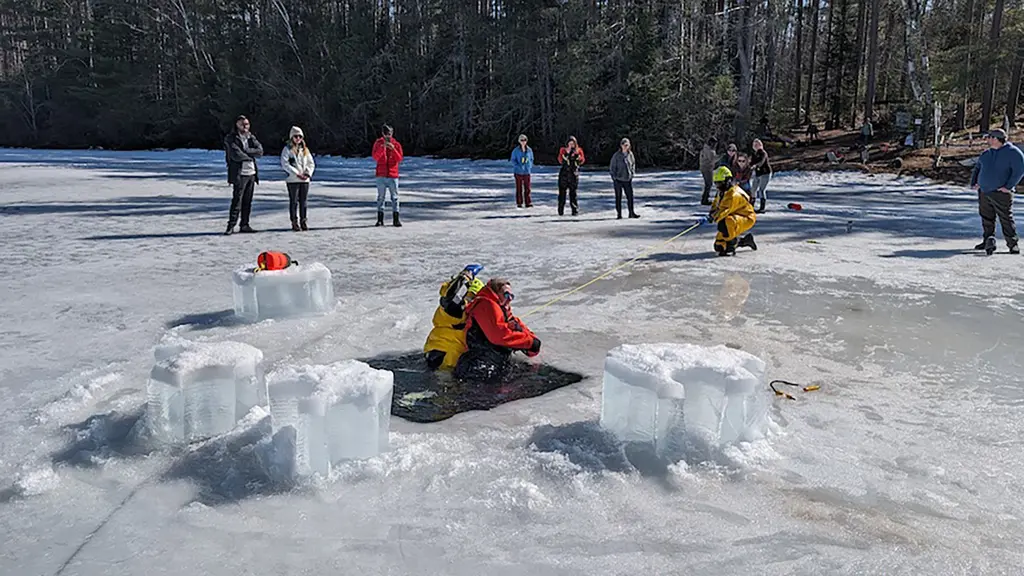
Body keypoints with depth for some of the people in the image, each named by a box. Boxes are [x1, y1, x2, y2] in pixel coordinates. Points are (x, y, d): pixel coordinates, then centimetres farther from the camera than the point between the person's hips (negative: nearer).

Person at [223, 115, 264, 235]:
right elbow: (236, 155, -15)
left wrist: (245, 152, -12)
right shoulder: (230, 139, -3)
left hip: (252, 173, 6)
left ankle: (244, 225, 15)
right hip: (239, 173, -6)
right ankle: (231, 226, -6)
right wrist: (251, 155, -4)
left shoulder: (251, 137, 14)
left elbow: (260, 151, -1)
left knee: (248, 201, 8)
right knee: (237, 201, -9)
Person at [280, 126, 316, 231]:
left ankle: (303, 221, 15)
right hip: (292, 180, -4)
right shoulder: (287, 149, -1)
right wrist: (297, 173, -16)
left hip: (305, 180, 4)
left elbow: (311, 163, 13)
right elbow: (285, 164, -10)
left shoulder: (305, 150, 14)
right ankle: (294, 222, 4)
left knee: (303, 202, 7)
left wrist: (308, 173, -6)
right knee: (294, 201, -1)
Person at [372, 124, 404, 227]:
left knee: (395, 197, -1)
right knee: (380, 197, 1)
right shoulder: (378, 143, 5)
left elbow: (400, 159, -4)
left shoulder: (396, 144, 5)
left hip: (393, 175, 0)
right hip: (381, 175, 0)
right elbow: (375, 157, -8)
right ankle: (380, 219, 5)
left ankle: (395, 219, 0)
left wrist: (393, 149, -17)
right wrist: (382, 147, -20)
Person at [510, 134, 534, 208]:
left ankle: (528, 203, 5)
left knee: (527, 188, 0)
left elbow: (531, 159, 14)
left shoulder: (529, 150, 3)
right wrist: (518, 166, -16)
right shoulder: (516, 150, -6)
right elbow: (513, 160, -2)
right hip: (518, 172, -2)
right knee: (519, 188, 3)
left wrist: (530, 166, -2)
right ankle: (519, 203, 10)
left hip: (527, 172, 2)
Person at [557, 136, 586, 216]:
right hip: (564, 173, 0)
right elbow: (560, 160, -4)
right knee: (562, 192, 1)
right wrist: (567, 153, -13)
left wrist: (577, 155, -10)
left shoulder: (578, 150, 9)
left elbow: (582, 161, 4)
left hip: (574, 174, 0)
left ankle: (575, 210, 2)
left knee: (573, 192, -3)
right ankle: (560, 210, 9)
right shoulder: (563, 150, 7)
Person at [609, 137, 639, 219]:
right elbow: (612, 167, -3)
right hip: (618, 180, -3)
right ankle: (619, 214, 11)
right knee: (618, 197, 4)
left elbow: (633, 164, 17)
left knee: (630, 196, 2)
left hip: (628, 179, 3)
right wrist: (614, 177, -9)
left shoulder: (630, 154, 4)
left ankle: (632, 213, 11)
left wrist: (632, 173, 6)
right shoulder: (616, 155, -8)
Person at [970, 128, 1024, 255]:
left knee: (1006, 219, -6)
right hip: (983, 192, 6)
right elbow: (976, 169, 23)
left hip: (1001, 193, -6)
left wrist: (1008, 186, -18)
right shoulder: (986, 154, 13)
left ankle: (1013, 244, 0)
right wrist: (973, 183, 9)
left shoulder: (1012, 152, -7)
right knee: (987, 218, 10)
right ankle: (988, 241, 18)